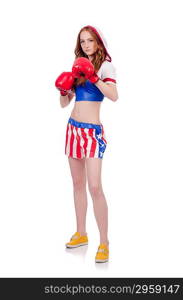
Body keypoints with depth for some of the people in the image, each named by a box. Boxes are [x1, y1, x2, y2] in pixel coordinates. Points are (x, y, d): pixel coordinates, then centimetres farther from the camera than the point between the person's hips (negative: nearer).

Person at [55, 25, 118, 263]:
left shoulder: (105, 66, -3)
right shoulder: (78, 68, 13)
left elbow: (114, 96, -20)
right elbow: (64, 104, 15)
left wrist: (93, 78, -27)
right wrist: (63, 90, -4)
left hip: (93, 131, -6)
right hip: (73, 129, 6)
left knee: (95, 187, -13)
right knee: (78, 184, 12)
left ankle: (104, 243, -6)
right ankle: (81, 234, 23)